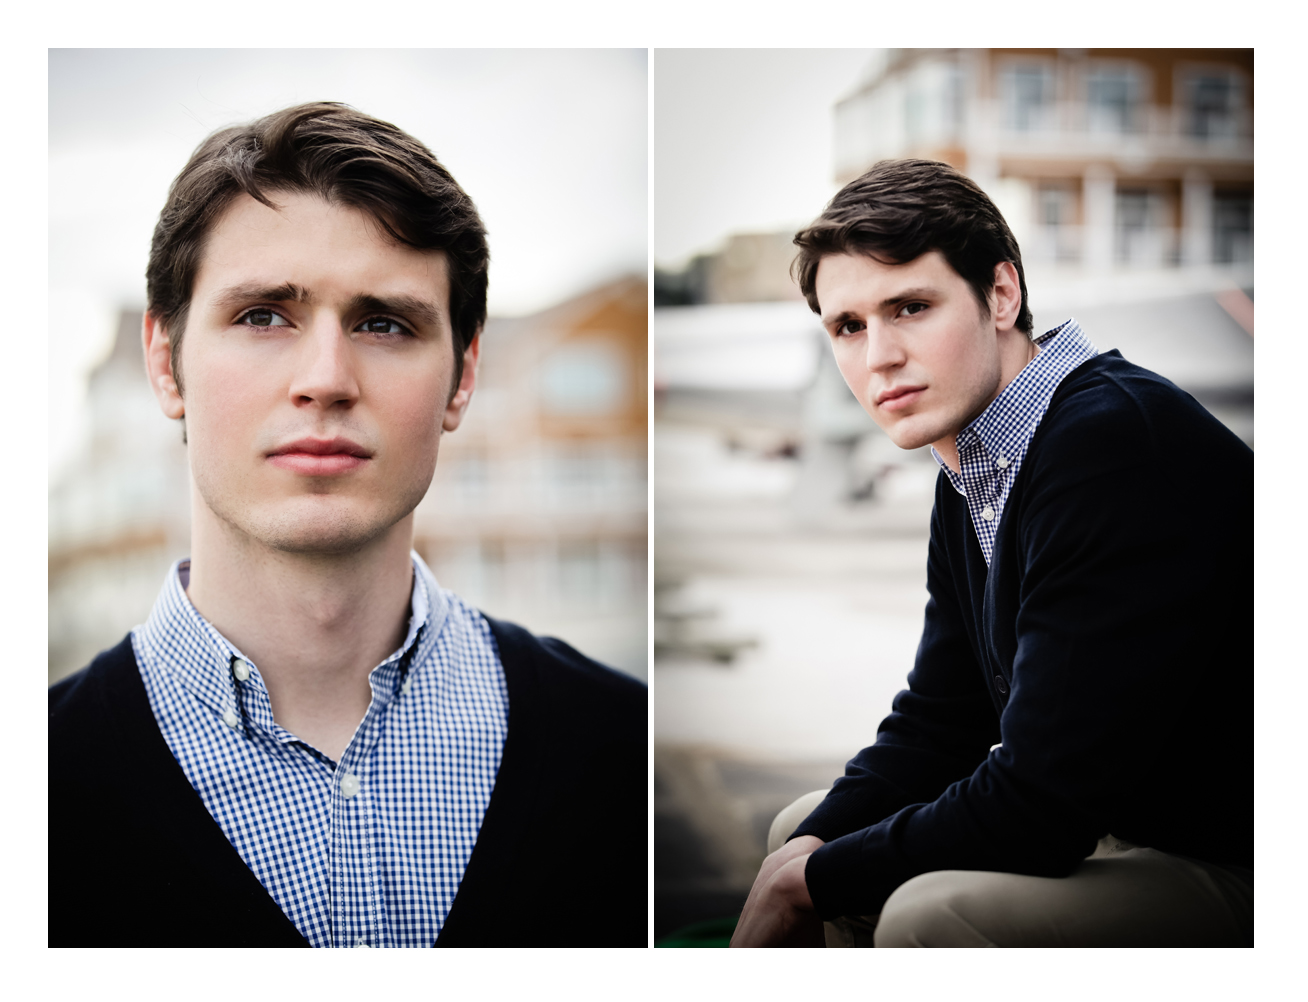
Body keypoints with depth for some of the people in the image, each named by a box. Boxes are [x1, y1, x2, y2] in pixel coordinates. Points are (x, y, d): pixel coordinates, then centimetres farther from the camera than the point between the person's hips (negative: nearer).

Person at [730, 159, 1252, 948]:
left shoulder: (1114, 445, -26)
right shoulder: (973, 475, 7)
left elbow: (1039, 804, -27)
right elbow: (938, 723, 14)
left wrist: (813, 881, -13)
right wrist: (813, 847, -4)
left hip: (1229, 871, -10)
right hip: (1104, 826, 10)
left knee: (932, 911, -30)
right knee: (802, 828, 14)